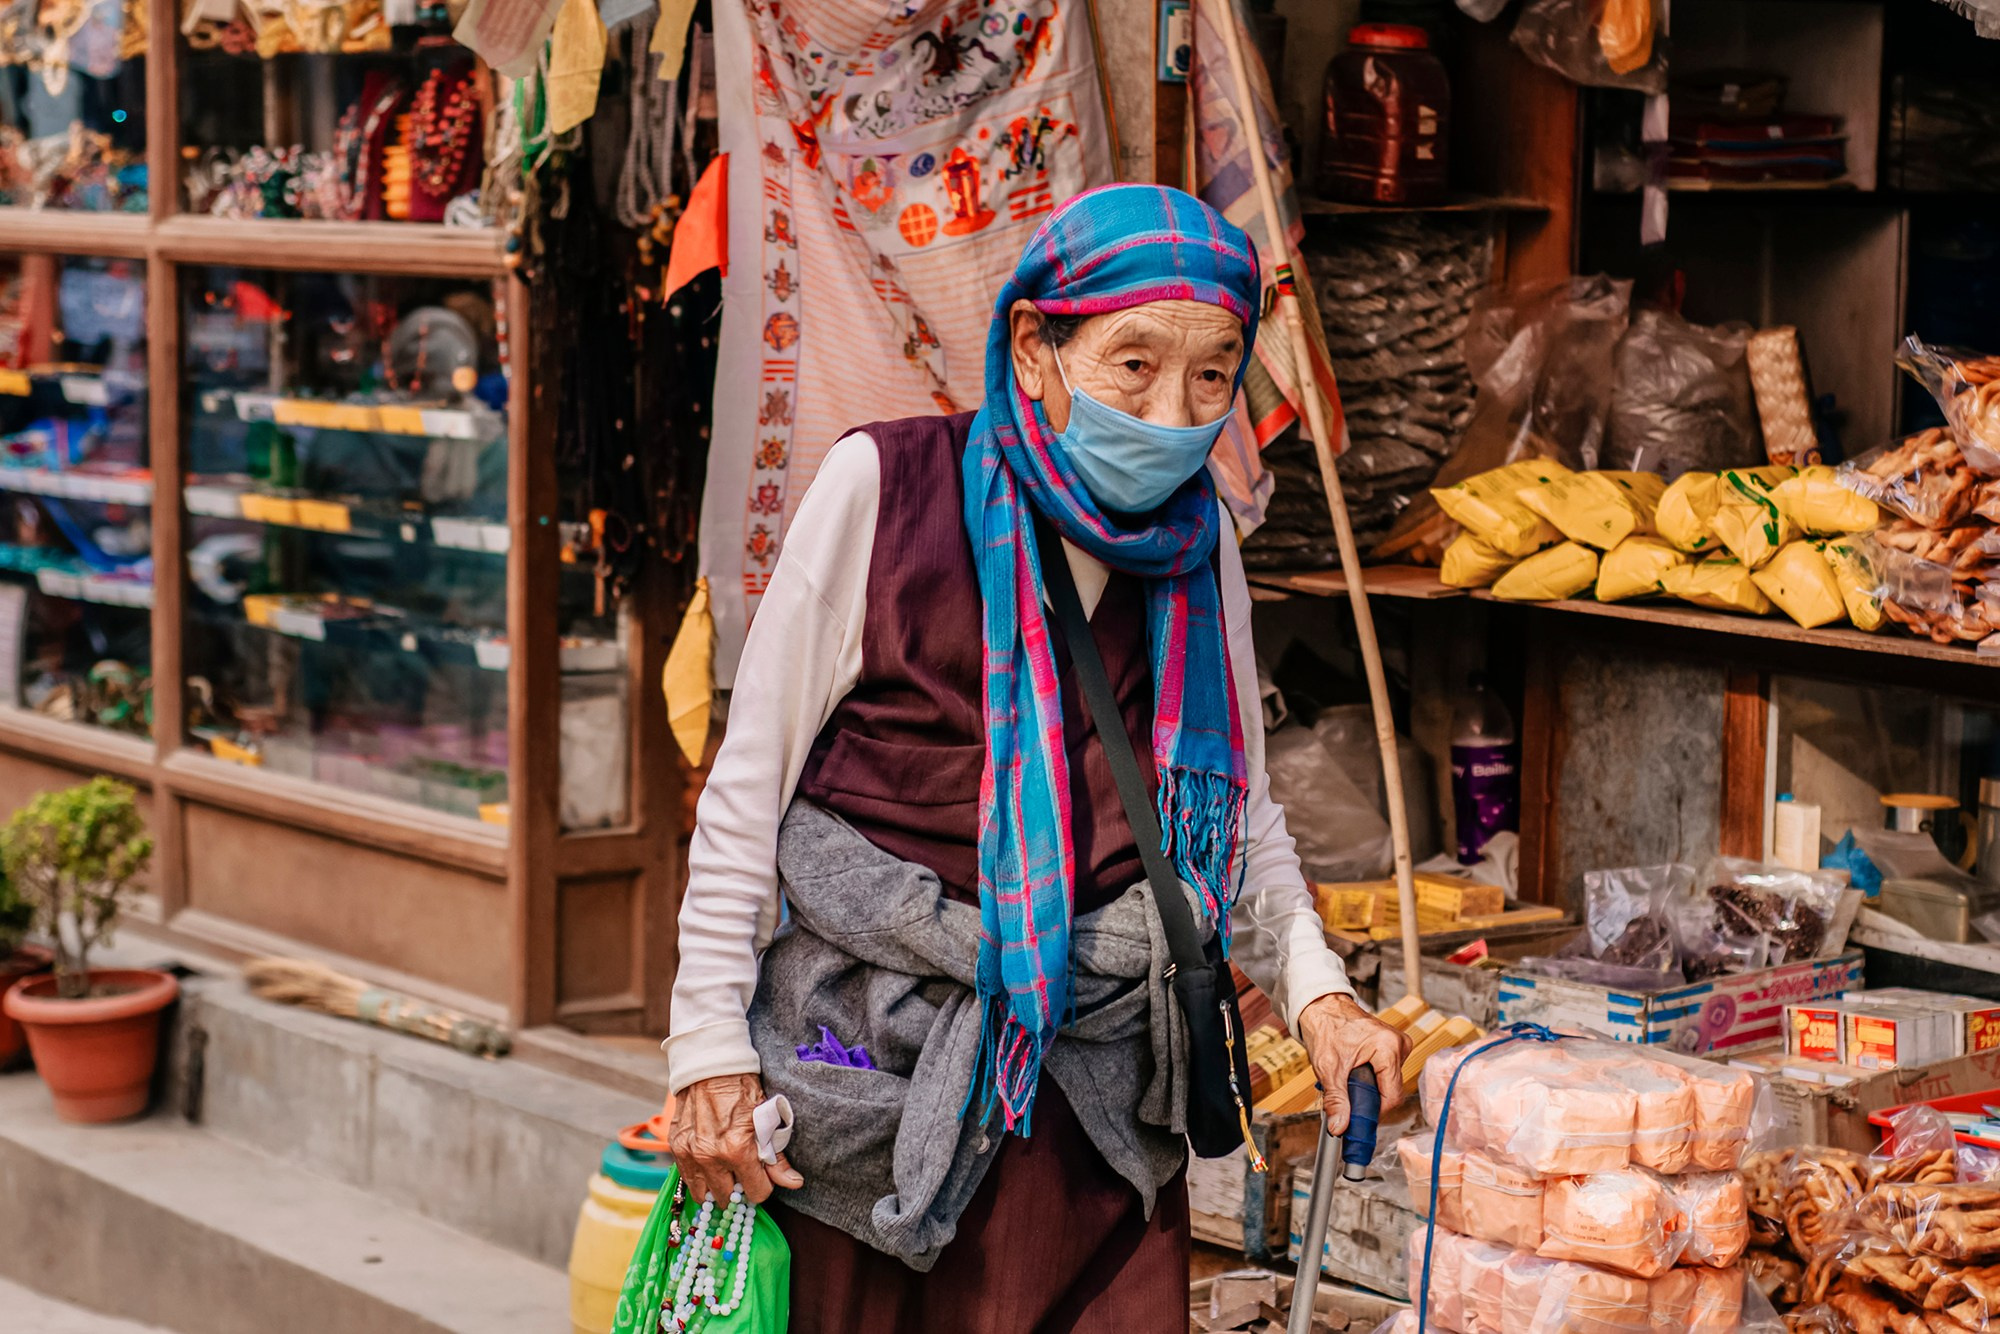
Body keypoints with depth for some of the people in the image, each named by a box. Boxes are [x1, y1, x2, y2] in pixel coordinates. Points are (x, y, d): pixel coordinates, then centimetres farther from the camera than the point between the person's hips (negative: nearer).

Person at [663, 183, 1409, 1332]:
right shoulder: (884, 486, -7)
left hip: (1103, 1078, 4)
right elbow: (750, 784, -4)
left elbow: (1244, 808, 16)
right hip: (871, 1041, -3)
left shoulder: (1198, 537, 6)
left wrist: (1315, 989, 1)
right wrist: (711, 1044, -7)